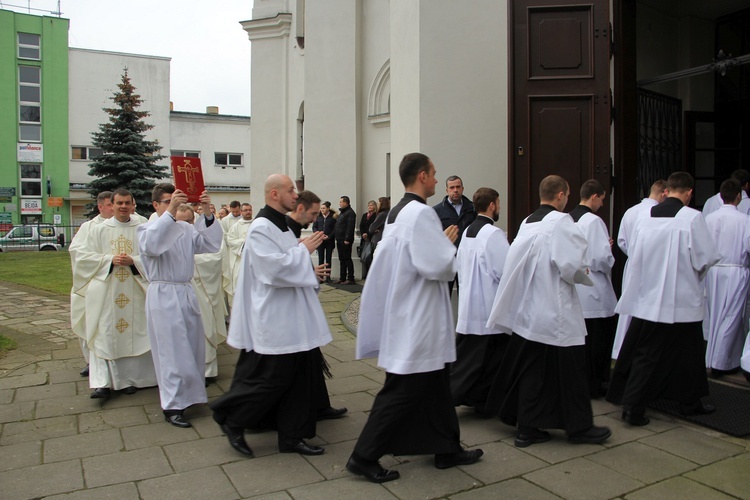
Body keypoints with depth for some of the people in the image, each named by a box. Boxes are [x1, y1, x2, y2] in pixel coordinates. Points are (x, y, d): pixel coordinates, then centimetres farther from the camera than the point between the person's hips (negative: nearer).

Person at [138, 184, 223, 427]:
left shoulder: (186, 228, 10)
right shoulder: (147, 228, -2)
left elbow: (211, 245, -2)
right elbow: (150, 246, -25)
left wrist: (207, 214, -14)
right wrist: (170, 213, -30)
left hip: (186, 292, 6)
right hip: (163, 295, -5)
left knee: (193, 347, 12)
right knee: (172, 351, -3)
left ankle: (187, 396, 30)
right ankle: (172, 407, 9)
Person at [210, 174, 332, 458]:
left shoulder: (282, 225, 14)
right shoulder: (261, 227, -15)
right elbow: (275, 268, -25)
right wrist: (303, 250, -14)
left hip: (292, 317, 10)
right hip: (273, 319, -9)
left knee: (300, 375, 11)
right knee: (271, 378, -1)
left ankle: (291, 436, 22)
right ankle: (231, 419, 22)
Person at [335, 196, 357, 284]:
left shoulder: (350, 213, -11)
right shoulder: (342, 212, 20)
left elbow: (350, 227, -20)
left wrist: (347, 239, -24)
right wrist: (337, 238, 16)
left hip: (345, 241, -10)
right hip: (340, 240, 10)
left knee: (347, 259, -7)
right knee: (342, 259, 12)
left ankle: (350, 278, -3)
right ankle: (342, 278, 17)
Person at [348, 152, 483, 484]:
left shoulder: (397, 212, 10)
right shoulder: (420, 213, -20)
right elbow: (437, 266, -24)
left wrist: (441, 243, 13)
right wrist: (449, 243, -6)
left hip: (410, 316, 10)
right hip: (418, 320, -10)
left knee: (436, 385, 19)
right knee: (402, 391, 0)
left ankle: (447, 449, 31)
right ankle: (364, 456, 10)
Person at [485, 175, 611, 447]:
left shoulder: (526, 223, 8)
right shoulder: (561, 222, -13)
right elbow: (572, 265, -22)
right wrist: (585, 274, 1)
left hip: (528, 312, 7)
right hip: (557, 313, -7)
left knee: (531, 370, 12)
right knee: (569, 371, 7)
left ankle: (527, 427, 19)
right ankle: (579, 426, 21)